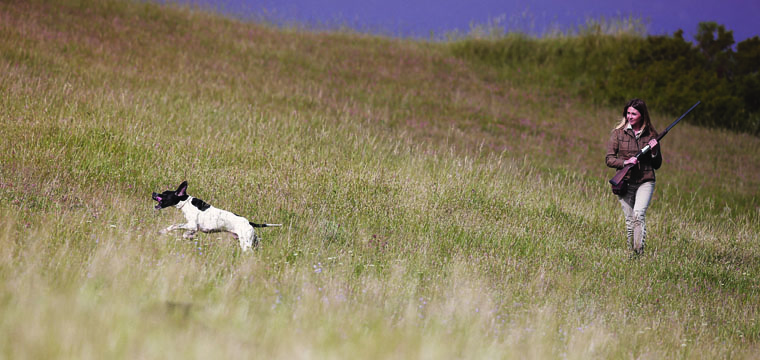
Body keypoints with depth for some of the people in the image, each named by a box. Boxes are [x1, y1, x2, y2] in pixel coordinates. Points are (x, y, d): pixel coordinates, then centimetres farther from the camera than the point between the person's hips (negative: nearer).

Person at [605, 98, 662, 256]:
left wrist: (654, 152, -8)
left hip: (645, 182, -1)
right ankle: (630, 251, 13)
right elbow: (609, 159, 1)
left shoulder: (651, 135, 6)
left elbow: (657, 165, 12)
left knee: (639, 214, -20)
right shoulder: (618, 133, 4)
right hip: (625, 182, 1)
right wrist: (625, 162, -16)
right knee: (629, 219, 4)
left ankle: (639, 251, -24)